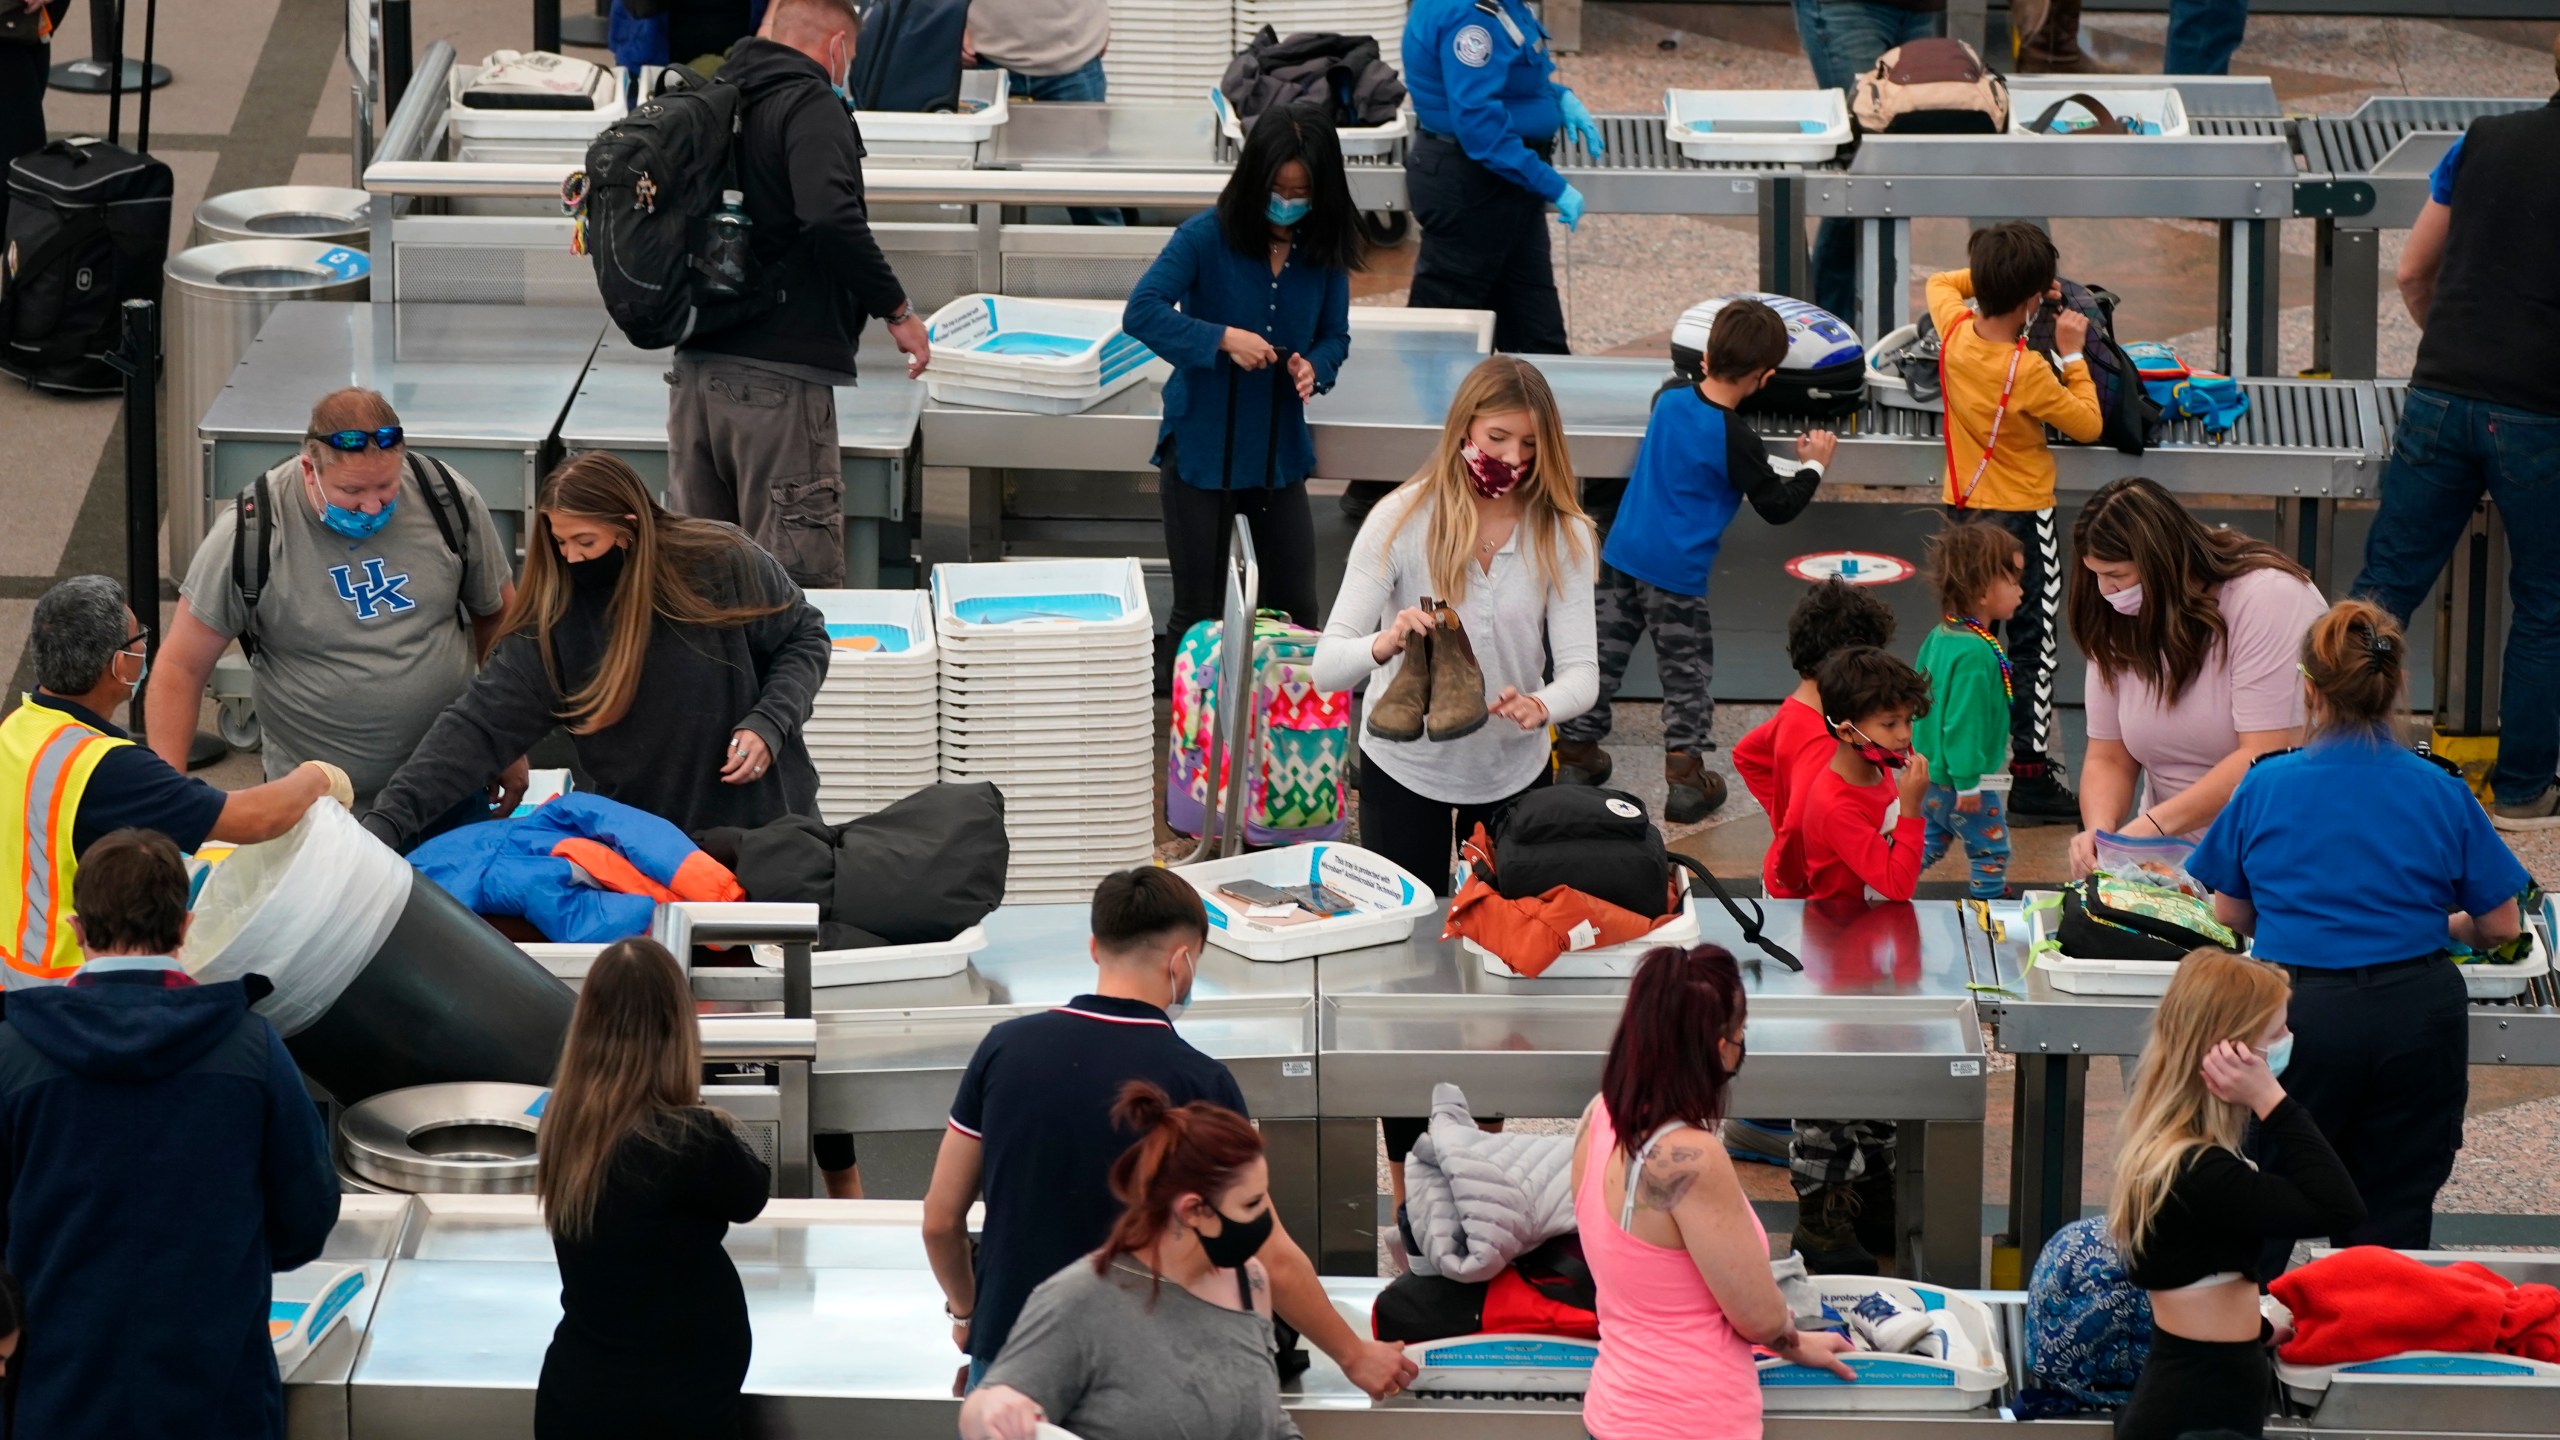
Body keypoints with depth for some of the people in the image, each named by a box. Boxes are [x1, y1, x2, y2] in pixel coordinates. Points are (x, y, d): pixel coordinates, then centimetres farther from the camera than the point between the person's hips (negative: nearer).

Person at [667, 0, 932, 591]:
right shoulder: (812, 106, -8)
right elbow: (832, 218, -22)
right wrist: (896, 309, -13)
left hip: (694, 366, 8)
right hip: (778, 375, -8)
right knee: (802, 586, -7)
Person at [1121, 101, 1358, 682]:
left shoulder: (1323, 253, -2)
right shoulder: (1206, 237, -14)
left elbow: (1335, 336, 8)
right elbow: (1142, 311, -20)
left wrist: (1313, 367, -15)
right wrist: (1221, 339, -29)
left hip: (1280, 452, 3)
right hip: (1201, 446, -3)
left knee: (1295, 609, 5)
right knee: (1198, 612, 5)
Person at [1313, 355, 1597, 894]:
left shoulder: (1562, 535, -9)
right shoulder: (1400, 521, -16)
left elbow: (1581, 670, -14)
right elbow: (1326, 668, -20)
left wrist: (1541, 706, -37)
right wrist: (1384, 645, -43)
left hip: (1513, 768, 2)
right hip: (1405, 768, -2)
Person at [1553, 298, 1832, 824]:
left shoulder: (1669, 401, 0)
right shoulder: (1734, 440, -17)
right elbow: (1777, 506, -9)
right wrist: (1812, 466, 7)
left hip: (1621, 555, 6)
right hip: (1676, 573, -6)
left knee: (1604, 654, 15)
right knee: (1687, 672, 7)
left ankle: (1576, 751, 21)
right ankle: (1685, 776, 6)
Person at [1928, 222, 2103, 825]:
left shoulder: (1955, 332, -9)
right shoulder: (2029, 373, -26)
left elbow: (1940, 283, 15)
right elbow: (2089, 424, -12)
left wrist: (1994, 276, 7)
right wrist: (2073, 355, -7)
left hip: (1963, 510, 6)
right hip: (2022, 516, -6)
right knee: (2032, 645, 1)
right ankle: (2031, 777, 1)